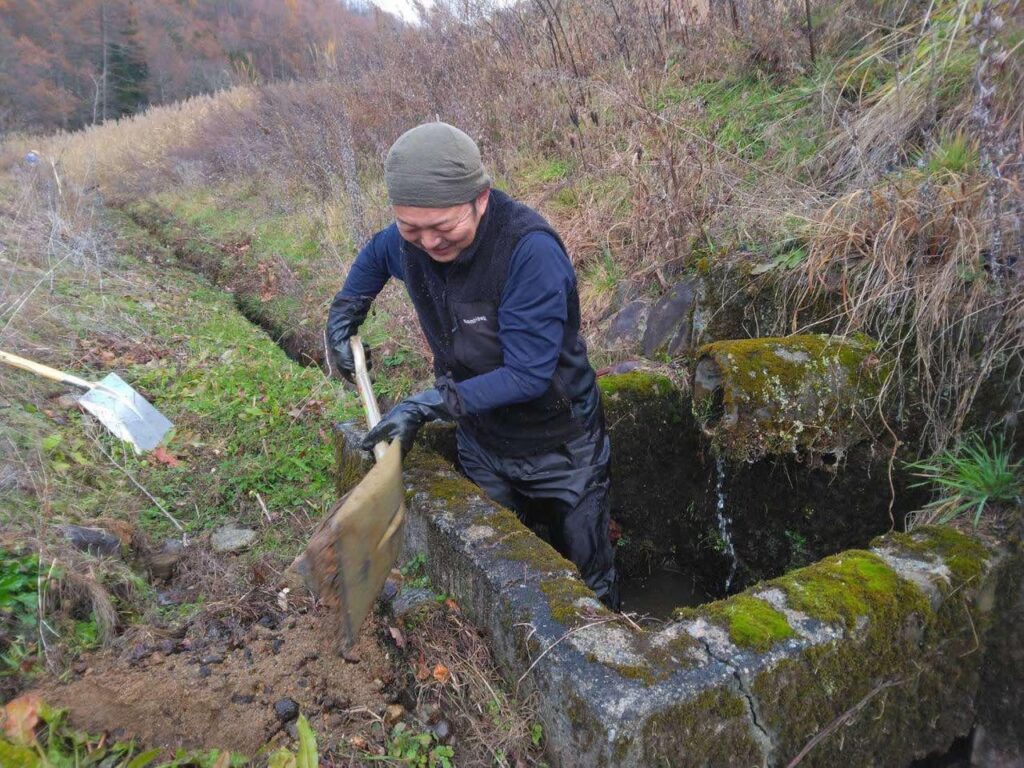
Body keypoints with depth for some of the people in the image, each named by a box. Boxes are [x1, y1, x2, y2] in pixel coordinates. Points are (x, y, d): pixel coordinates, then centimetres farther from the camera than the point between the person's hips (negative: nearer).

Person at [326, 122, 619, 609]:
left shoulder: (530, 249, -32)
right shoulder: (407, 241, -12)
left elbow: (529, 372, -32)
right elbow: (375, 255, 15)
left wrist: (431, 404, -36)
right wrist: (344, 310, 4)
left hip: (561, 450, -4)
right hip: (480, 445, 5)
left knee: (589, 583, 15)